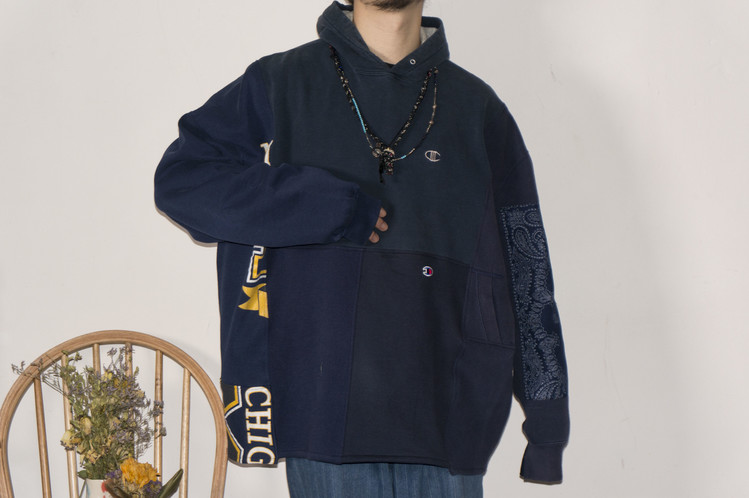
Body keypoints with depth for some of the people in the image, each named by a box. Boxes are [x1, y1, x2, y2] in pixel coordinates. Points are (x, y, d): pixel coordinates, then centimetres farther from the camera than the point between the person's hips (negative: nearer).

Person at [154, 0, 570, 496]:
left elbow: (527, 275, 9)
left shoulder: (478, 110, 9)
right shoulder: (280, 84, 6)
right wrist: (333, 208, -12)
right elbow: (179, 177, -6)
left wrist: (548, 425, 6)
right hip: (326, 413, -1)